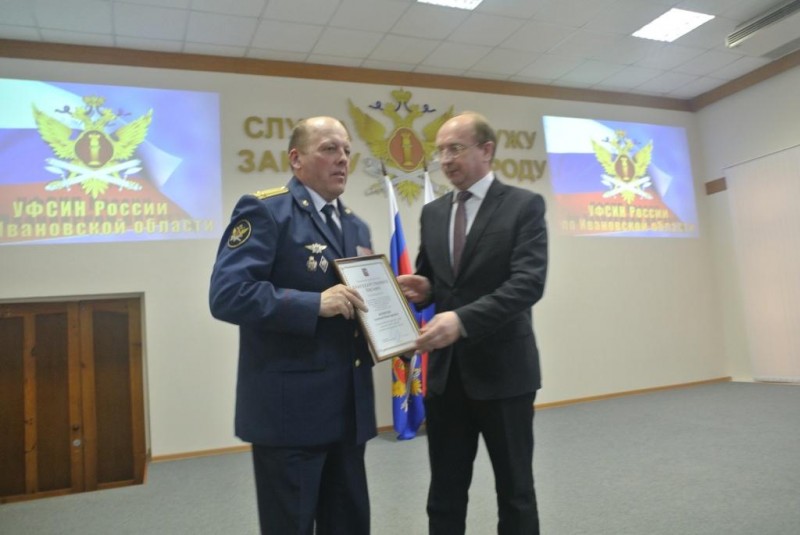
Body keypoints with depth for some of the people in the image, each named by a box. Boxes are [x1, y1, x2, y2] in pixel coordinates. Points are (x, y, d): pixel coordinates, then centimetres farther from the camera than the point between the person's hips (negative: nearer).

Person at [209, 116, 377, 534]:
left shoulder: (356, 226, 15)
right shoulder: (264, 211, -9)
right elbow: (227, 294, -19)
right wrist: (314, 304, -24)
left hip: (350, 407, 7)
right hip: (290, 407, -7)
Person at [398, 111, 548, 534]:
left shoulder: (524, 205, -6)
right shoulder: (432, 213, 10)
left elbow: (528, 283, -18)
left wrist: (462, 319, -29)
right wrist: (422, 288, -7)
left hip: (502, 368, -4)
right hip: (445, 371, 5)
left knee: (515, 491, 13)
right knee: (444, 496, 14)